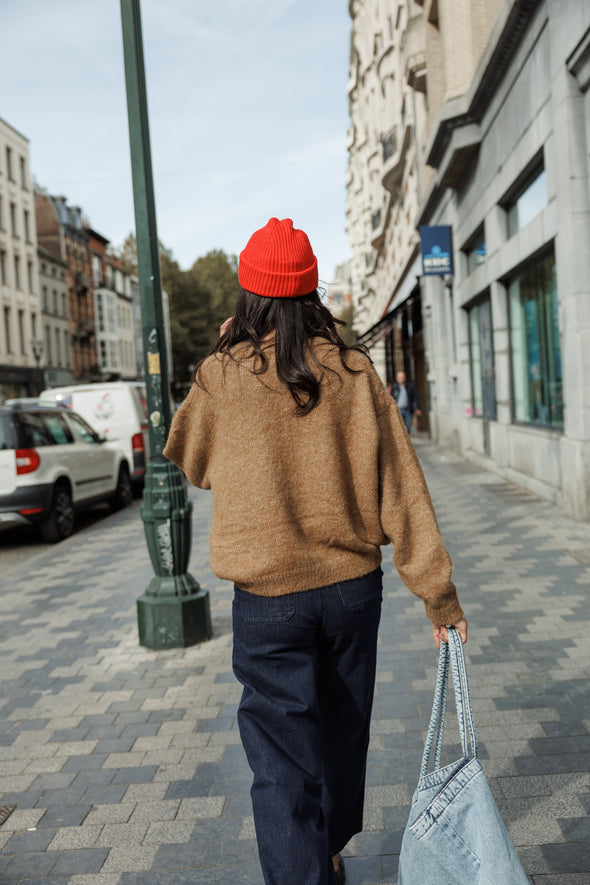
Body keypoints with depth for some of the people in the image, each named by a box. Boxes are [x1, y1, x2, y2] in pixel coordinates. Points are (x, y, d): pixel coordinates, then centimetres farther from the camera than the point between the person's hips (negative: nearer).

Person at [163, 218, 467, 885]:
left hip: (268, 598, -3)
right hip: (354, 585, 4)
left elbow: (186, 459, 11)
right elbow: (400, 489, -6)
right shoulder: (354, 372, -5)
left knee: (283, 762, 5)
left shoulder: (223, 376, -9)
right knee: (342, 735, 23)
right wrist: (440, 596, -1)